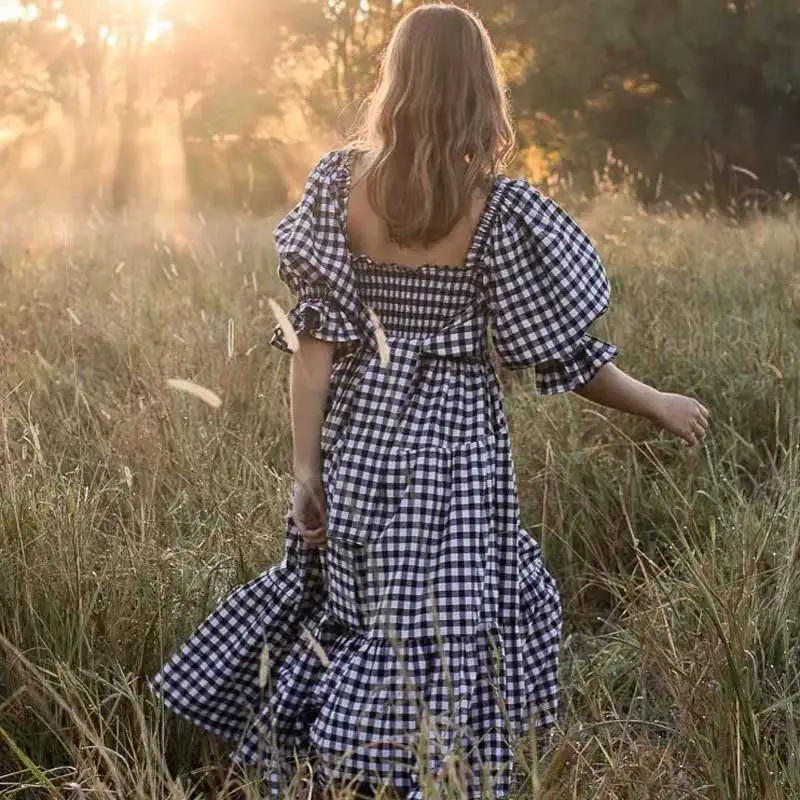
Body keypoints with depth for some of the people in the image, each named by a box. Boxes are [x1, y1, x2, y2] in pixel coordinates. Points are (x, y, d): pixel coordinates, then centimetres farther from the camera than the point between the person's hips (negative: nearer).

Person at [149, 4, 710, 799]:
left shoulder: (342, 181, -3)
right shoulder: (498, 207, -9)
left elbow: (315, 335, -4)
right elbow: (562, 353, -6)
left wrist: (307, 464, 1)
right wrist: (661, 406, 8)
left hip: (363, 431, 3)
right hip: (454, 440, -3)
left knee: (343, 609, 17)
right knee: (446, 632, 6)